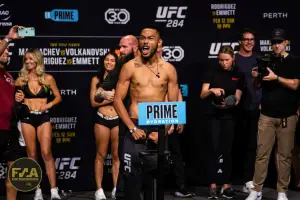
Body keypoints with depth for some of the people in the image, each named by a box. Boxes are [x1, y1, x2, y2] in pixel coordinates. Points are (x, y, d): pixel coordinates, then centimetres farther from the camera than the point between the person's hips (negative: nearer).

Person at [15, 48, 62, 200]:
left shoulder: (48, 78, 1)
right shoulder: (21, 79, 3)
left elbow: (58, 97, 9)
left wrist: (49, 105, -8)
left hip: (43, 117, -1)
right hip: (27, 117, 1)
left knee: (46, 153, -11)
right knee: (32, 154, 4)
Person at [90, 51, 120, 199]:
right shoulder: (96, 79, 6)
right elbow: (93, 102, -2)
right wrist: (111, 98, -12)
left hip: (118, 120, 1)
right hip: (102, 120, 0)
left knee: (117, 155, 3)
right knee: (101, 155, 3)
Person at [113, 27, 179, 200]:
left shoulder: (169, 69, 2)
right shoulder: (130, 67, -1)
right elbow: (118, 100, -2)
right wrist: (132, 128, -11)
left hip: (159, 129, 1)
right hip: (136, 128, -1)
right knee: (132, 175, -4)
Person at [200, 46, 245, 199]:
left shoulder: (239, 75, 3)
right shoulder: (212, 73, 1)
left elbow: (237, 99, -2)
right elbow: (202, 95, -4)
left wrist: (227, 104, -22)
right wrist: (212, 90, -25)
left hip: (229, 116, 1)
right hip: (213, 115, -1)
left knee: (227, 150, 3)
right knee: (214, 149, -5)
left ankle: (226, 186, 10)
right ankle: (212, 186, -2)